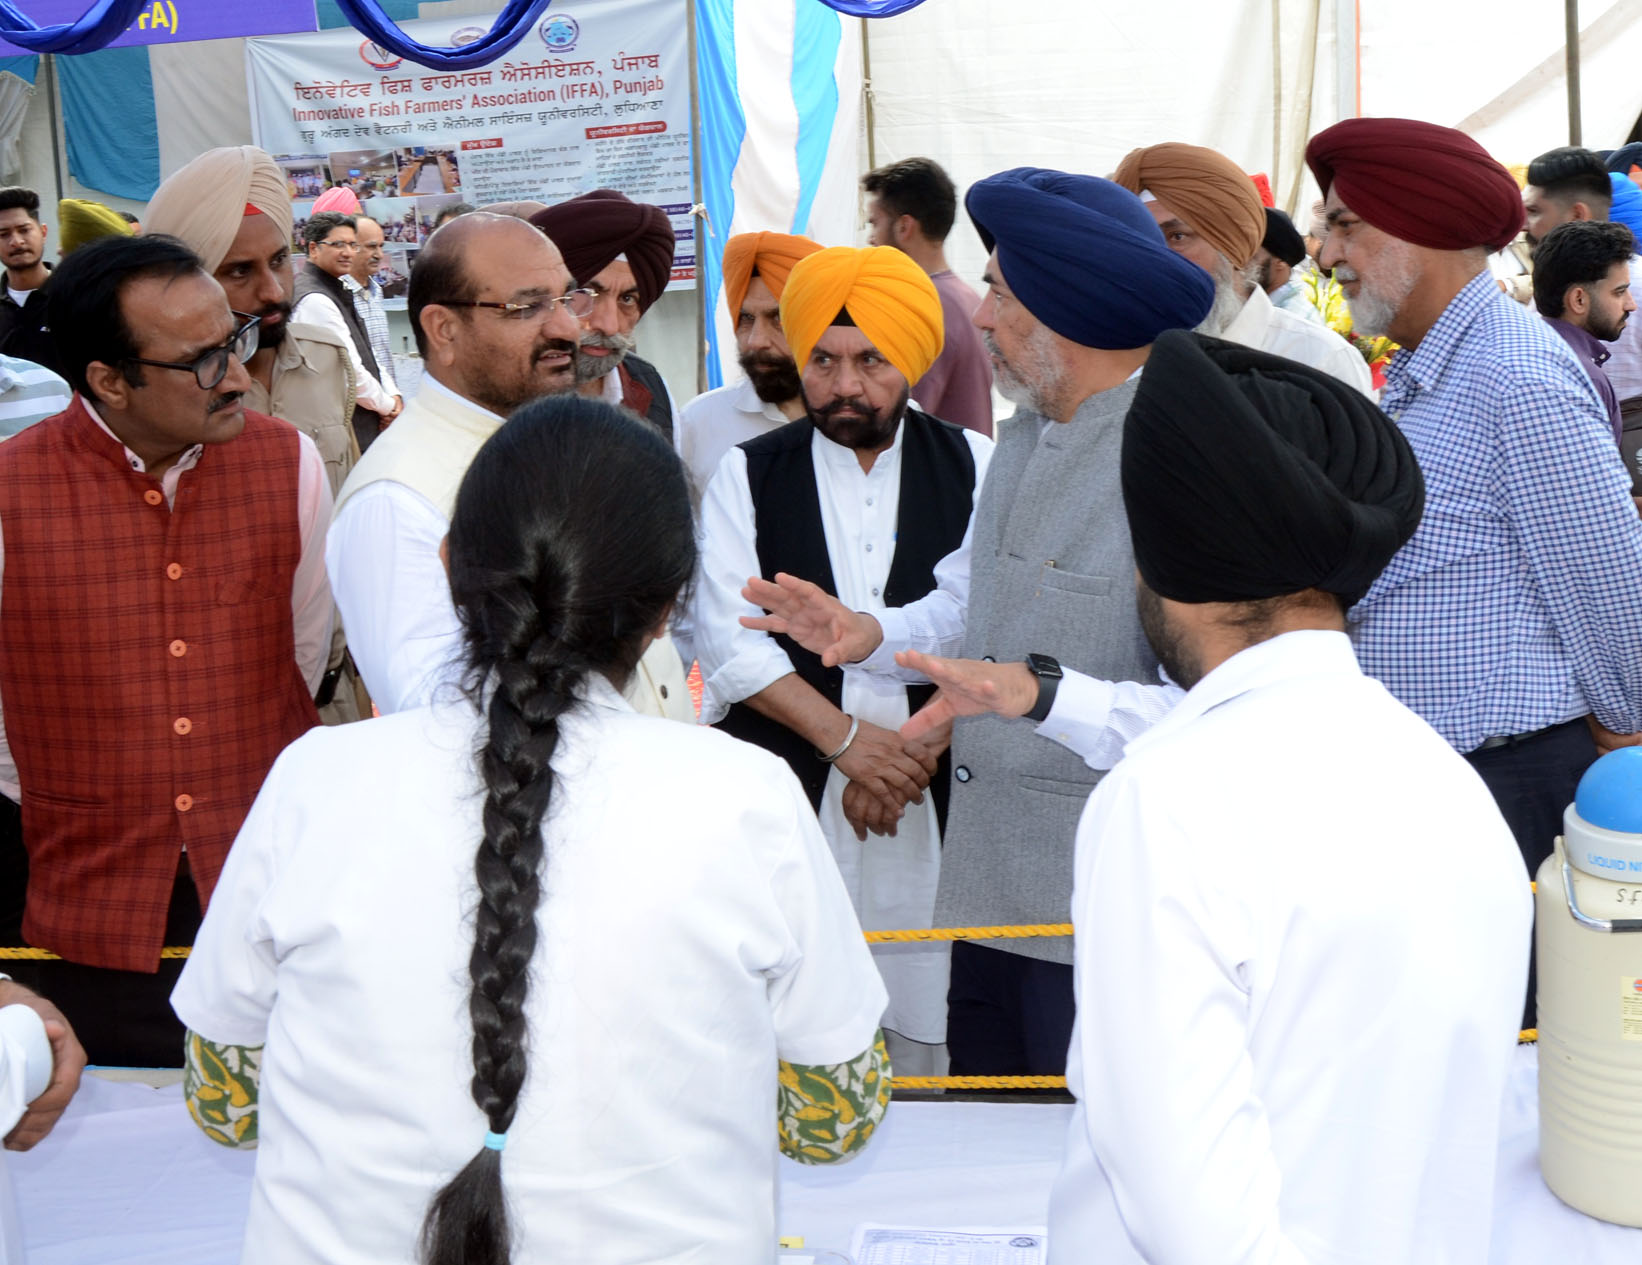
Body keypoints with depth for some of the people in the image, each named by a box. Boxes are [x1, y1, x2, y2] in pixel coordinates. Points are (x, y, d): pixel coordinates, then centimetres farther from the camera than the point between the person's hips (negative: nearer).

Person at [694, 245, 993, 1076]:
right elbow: (729, 639, -2)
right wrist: (848, 740, -11)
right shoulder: (747, 475, 9)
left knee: (926, 1023, 1)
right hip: (783, 785, 0)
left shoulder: (973, 467, 8)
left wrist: (916, 745, -10)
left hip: (936, 792, 0)